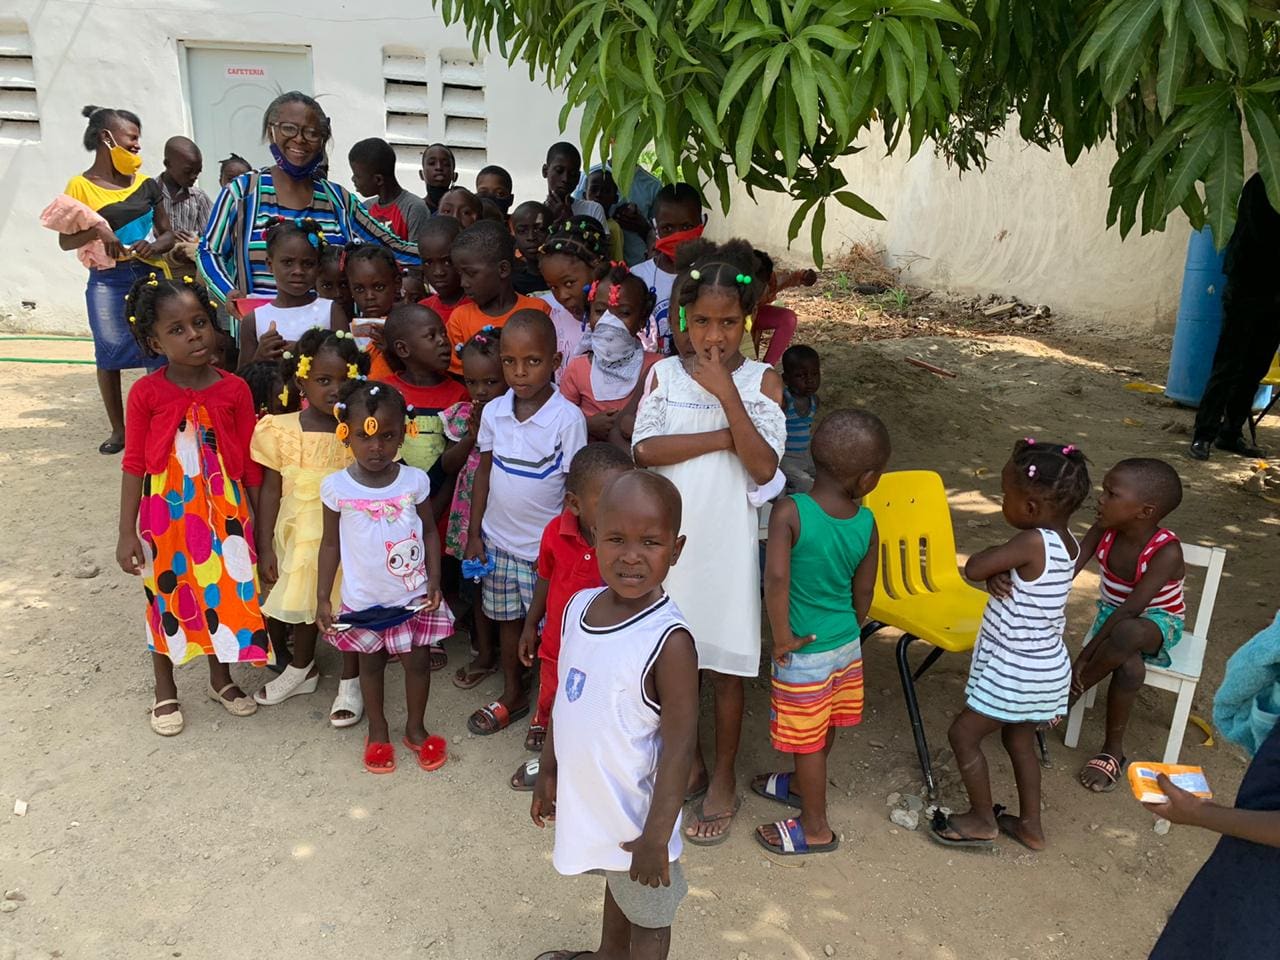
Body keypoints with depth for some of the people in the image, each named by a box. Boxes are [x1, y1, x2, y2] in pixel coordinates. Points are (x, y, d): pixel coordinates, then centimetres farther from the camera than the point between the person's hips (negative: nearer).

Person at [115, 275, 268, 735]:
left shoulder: (234, 390, -8)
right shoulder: (146, 393, -10)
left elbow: (250, 464, -3)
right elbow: (134, 465, -5)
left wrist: (259, 524, 1)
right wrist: (127, 532, -5)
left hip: (223, 512, 1)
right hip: (167, 515, -1)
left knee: (225, 592, 13)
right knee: (167, 598, 14)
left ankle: (221, 679, 37)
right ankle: (165, 692, 34)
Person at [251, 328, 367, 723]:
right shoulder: (282, 431, -10)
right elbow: (271, 490, -4)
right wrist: (265, 546, -3)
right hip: (300, 536, 2)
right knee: (303, 604, 21)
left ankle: (350, 682, 32)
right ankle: (303, 669, 46)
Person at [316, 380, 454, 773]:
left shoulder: (415, 481, -11)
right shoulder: (336, 487, -12)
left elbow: (429, 531, 0)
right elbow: (331, 543, -2)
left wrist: (434, 582, -6)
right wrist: (322, 598, -2)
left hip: (413, 597, 0)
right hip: (363, 602, 0)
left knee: (417, 661, 12)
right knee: (371, 664, 18)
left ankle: (416, 728, 36)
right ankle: (378, 731, 40)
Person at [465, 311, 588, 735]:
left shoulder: (568, 419, -16)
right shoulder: (493, 412, -3)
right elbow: (484, 472, 7)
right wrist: (474, 533, 6)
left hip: (547, 545, -4)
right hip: (499, 539, 5)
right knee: (507, 618, 19)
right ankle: (512, 695, 38)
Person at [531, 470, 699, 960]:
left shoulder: (668, 641, -29)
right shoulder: (578, 606, -8)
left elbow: (679, 745, -23)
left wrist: (656, 836, -19)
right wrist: (548, 771, 12)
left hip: (635, 810, -7)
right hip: (587, 797, 7)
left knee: (647, 911, 19)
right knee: (615, 882, 32)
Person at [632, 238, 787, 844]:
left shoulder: (760, 381, -5)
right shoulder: (665, 373, 0)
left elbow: (764, 467, -17)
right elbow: (645, 450, -14)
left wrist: (727, 394, -21)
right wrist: (727, 436, -18)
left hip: (727, 544, -2)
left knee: (725, 667, 10)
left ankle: (723, 780, 28)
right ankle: (686, 765, 35)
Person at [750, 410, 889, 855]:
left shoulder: (789, 511, -24)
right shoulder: (867, 523, -10)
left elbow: (776, 576, -35)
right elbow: (863, 593, -1)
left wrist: (782, 638, -20)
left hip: (805, 652, -5)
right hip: (847, 644, 5)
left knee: (807, 739, 13)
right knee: (824, 730, 25)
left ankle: (815, 828, 30)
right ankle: (802, 786, 50)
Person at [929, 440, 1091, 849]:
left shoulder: (1033, 542, -29)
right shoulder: (1066, 543, -1)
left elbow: (973, 567, -21)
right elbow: (992, 570, 3)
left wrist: (994, 558, -5)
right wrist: (997, 576, -17)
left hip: (1015, 672, -9)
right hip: (1040, 666, 9)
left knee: (963, 734, 7)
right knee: (1019, 739, 23)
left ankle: (982, 820, 22)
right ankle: (1030, 824, 36)